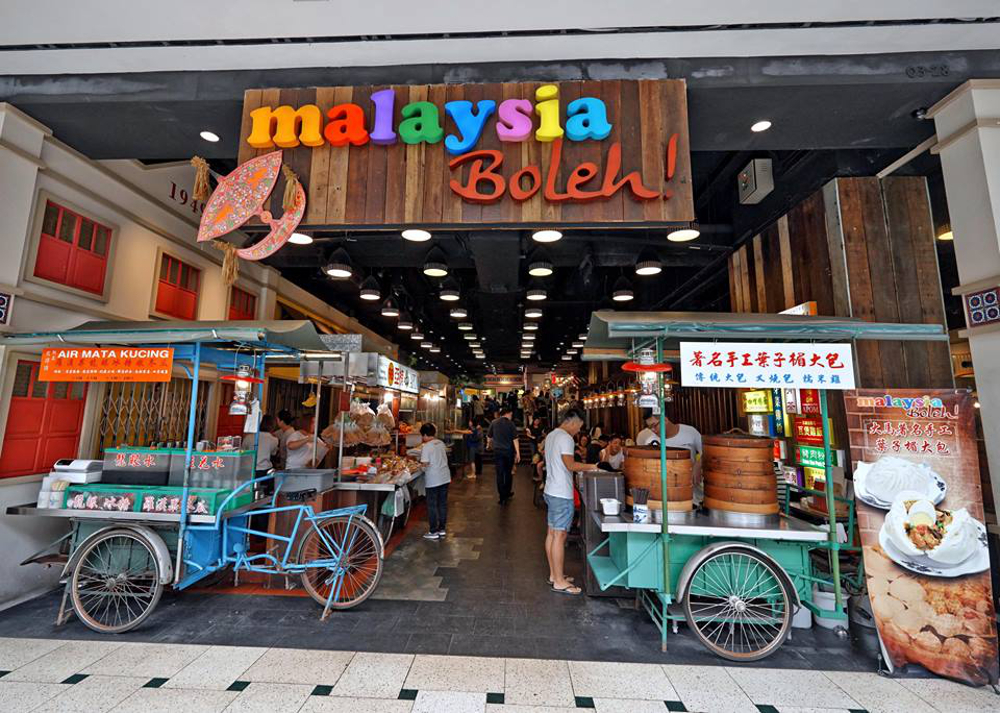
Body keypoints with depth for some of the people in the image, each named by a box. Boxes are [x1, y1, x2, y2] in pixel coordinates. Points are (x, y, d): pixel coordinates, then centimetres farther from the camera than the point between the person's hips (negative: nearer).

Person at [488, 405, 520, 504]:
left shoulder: (494, 423, 1)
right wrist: (518, 453, -7)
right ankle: (507, 493, 28)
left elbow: (489, 437, 11)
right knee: (508, 472, 17)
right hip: (509, 451, -1)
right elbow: (515, 439, -10)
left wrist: (491, 444, 33)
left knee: (500, 474, 3)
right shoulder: (511, 424, -6)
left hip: (497, 451, 1)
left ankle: (502, 497, 0)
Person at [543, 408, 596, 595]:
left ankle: (554, 574, 26)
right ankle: (559, 582, 6)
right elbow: (570, 465, -23)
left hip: (551, 491, 10)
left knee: (552, 533, 15)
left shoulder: (551, 435, 14)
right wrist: (590, 466, -11)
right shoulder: (565, 438, -17)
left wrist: (580, 467, 16)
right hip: (562, 495, -10)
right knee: (560, 536, -3)